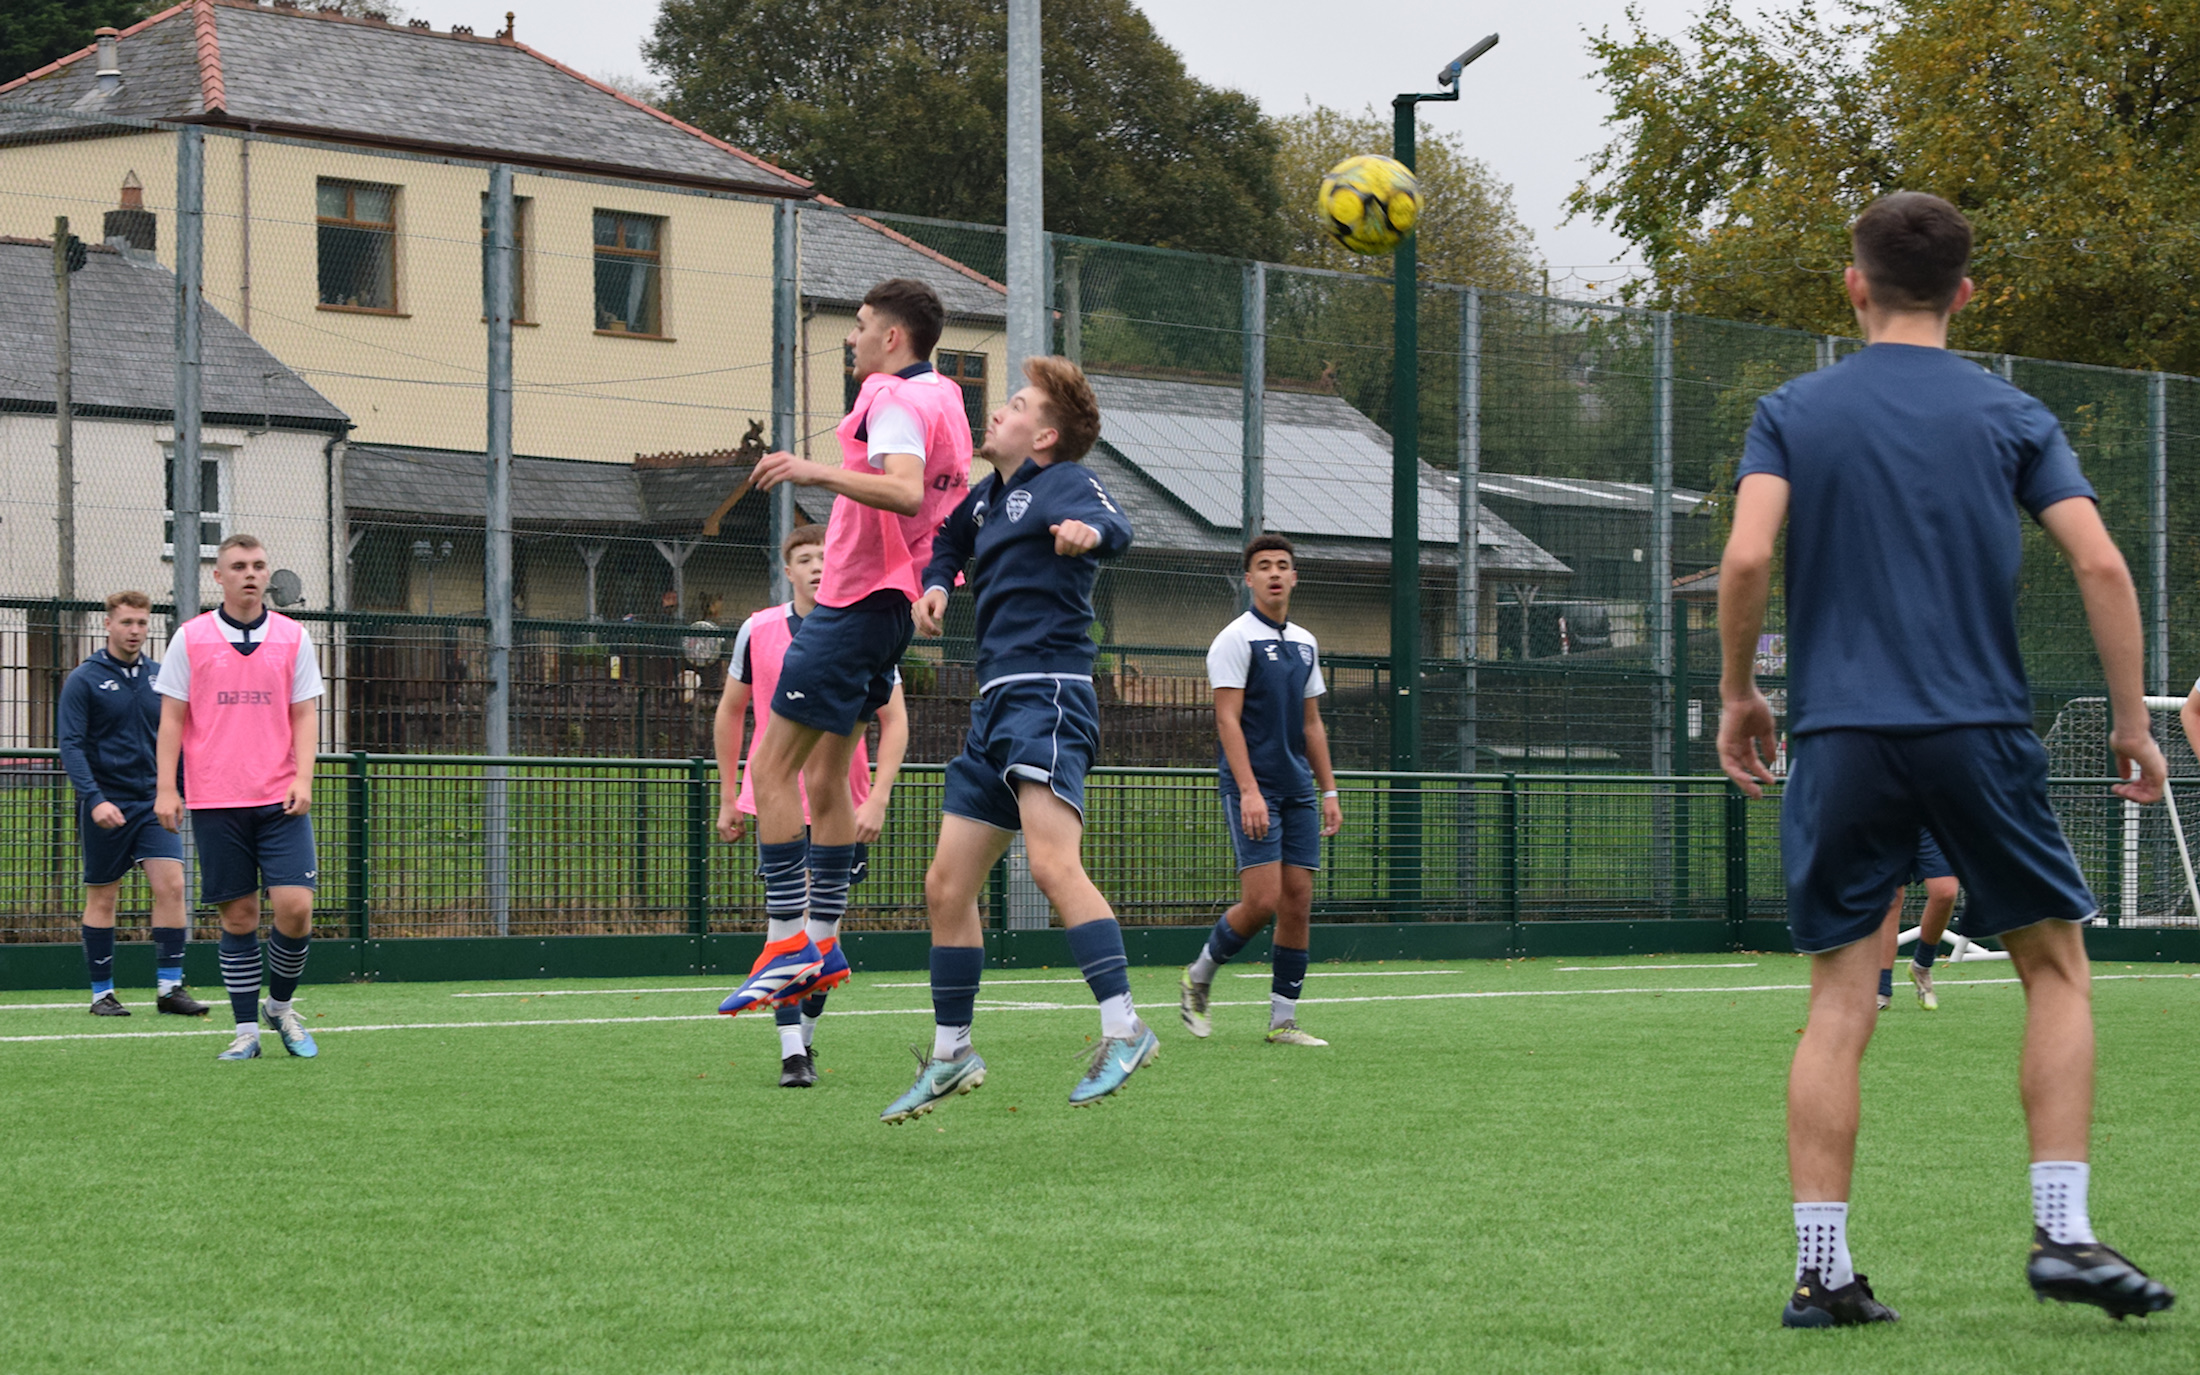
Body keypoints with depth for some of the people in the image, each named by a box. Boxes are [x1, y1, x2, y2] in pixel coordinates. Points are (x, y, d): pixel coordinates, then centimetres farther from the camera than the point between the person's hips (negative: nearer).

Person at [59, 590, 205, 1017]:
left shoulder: (159, 677, 9)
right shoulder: (84, 680, -5)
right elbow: (71, 746, -12)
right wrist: (94, 799, -23)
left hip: (154, 802, 3)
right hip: (106, 807, -3)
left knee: (171, 885, -10)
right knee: (102, 898, 3)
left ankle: (170, 986, -6)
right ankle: (102, 993, 11)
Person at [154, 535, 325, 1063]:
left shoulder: (292, 637, 6)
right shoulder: (191, 638, 3)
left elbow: (304, 716, 7)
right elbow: (172, 718, 4)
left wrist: (302, 780, -6)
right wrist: (166, 789, -3)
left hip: (280, 800, 1)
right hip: (215, 802, -1)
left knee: (295, 906, -10)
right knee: (238, 915, 1)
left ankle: (281, 1007, 13)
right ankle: (247, 1030, 9)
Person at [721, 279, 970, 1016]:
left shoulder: (895, 398, -15)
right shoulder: (944, 398, 15)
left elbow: (905, 491, -32)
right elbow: (935, 500, 26)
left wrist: (820, 474, -41)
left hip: (856, 605, -10)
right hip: (892, 603, 10)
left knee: (772, 767, -10)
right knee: (824, 774, 14)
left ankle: (788, 937, -15)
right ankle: (824, 941, 14)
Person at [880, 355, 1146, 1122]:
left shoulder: (1060, 482, -4)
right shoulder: (988, 496, 21)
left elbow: (1114, 527, -25)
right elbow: (949, 539, 40)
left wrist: (1089, 532, -49)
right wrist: (935, 586, 18)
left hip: (1046, 698, -9)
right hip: (995, 707, 9)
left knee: (1053, 865, -26)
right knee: (947, 886, 10)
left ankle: (1124, 1031, -28)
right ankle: (952, 1054, 21)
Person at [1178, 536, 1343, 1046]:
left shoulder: (1304, 643, 15)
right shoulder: (1236, 640, -6)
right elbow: (1228, 720, -13)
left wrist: (1328, 791, 14)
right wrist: (1249, 792, -22)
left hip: (1297, 789, 7)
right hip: (1252, 788, -7)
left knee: (1298, 903, 1)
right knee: (1262, 901, -14)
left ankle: (1282, 1021, 5)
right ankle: (1198, 979, 9)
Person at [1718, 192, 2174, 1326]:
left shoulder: (1793, 413, 5)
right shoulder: (2010, 417, 6)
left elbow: (1746, 558, -8)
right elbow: (2101, 564, -3)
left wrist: (1737, 695, 5)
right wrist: (2132, 722, 5)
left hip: (1841, 738, 1)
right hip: (1982, 728, -1)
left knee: (1840, 1003, 4)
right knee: (2057, 966, 12)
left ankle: (1821, 1270, 0)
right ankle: (2062, 1233, 2)